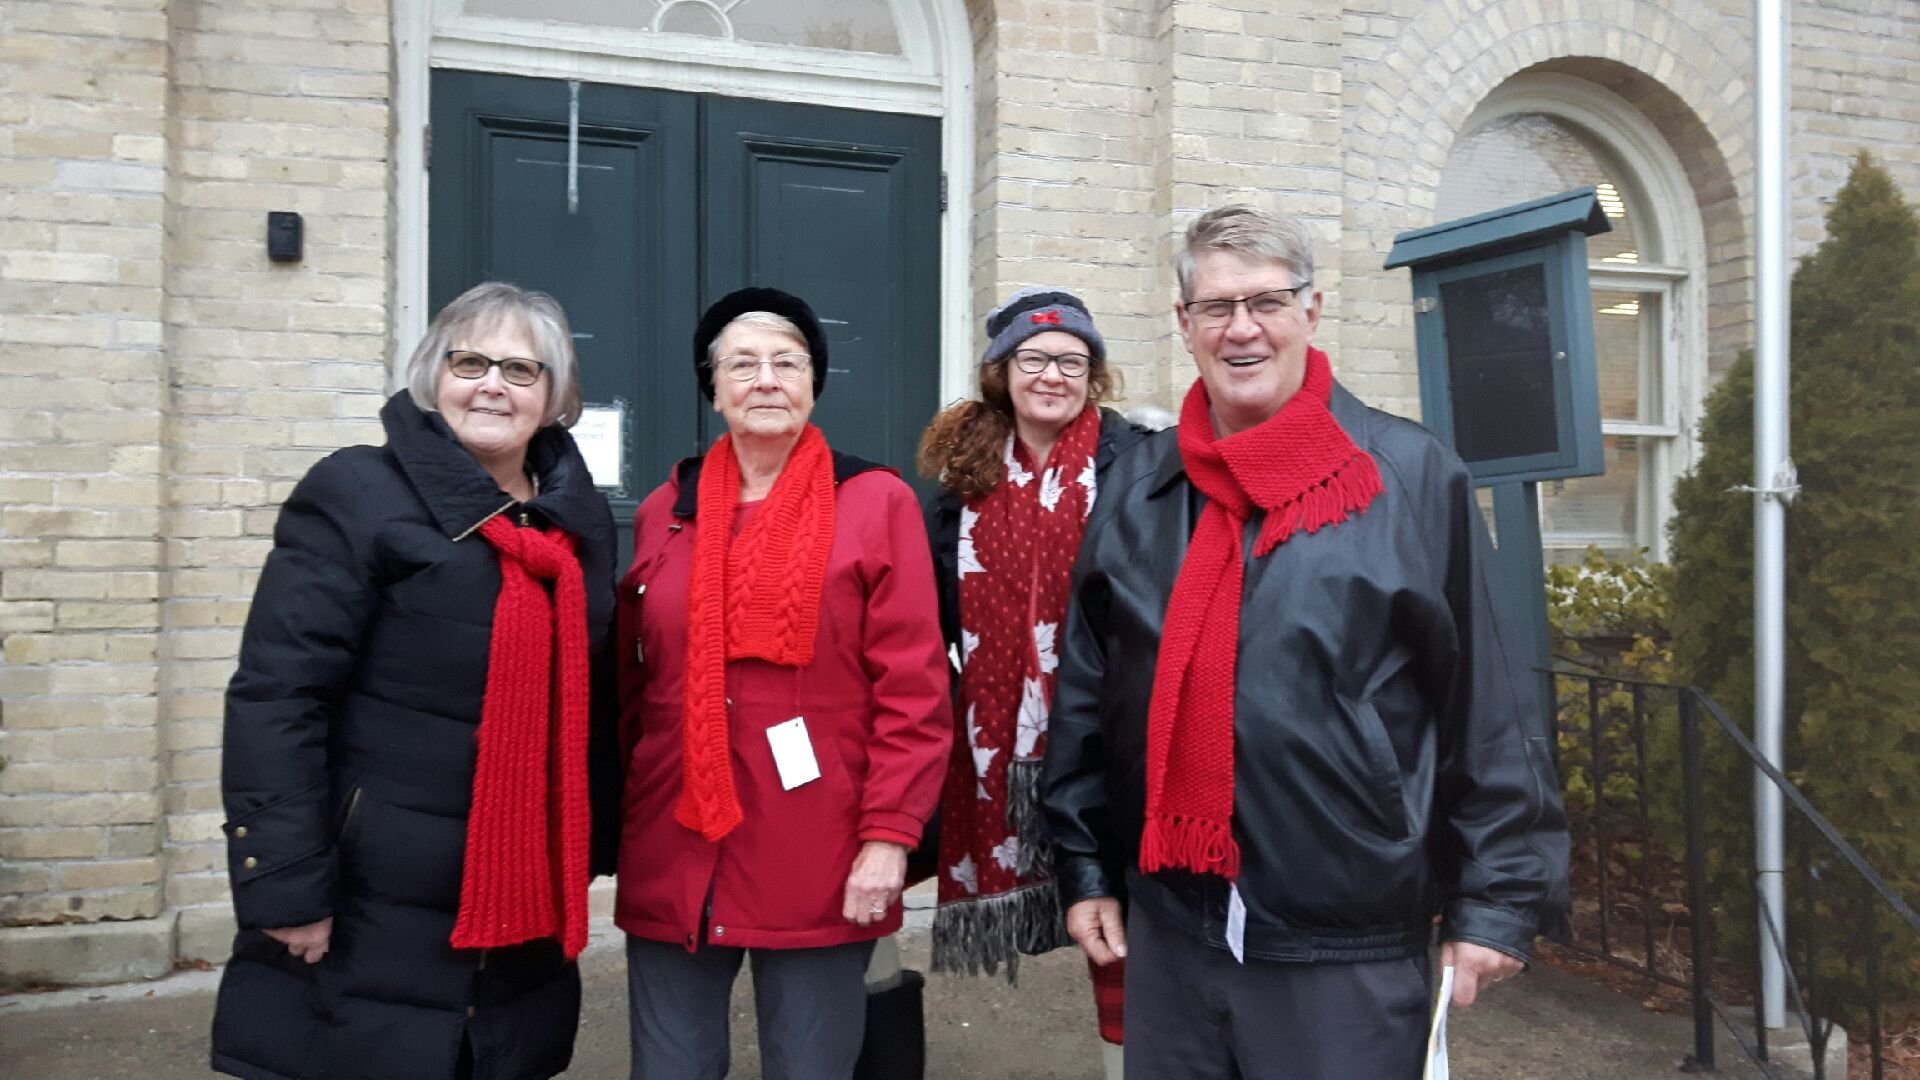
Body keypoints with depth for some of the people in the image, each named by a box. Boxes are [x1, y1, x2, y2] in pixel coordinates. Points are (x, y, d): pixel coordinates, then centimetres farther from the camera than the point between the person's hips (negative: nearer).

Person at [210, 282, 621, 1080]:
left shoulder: (582, 519, 8)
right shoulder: (358, 495, -9)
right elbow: (274, 697, -14)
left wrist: (593, 850, 12)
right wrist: (285, 889, -17)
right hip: (373, 909, -5)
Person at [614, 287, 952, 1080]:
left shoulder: (877, 502, -3)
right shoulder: (664, 512, 8)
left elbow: (913, 690, -7)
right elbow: (628, 686, 13)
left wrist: (888, 832, -13)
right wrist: (613, 824, 10)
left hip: (821, 862, -3)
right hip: (672, 856, 3)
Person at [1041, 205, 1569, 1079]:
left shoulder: (1413, 475, -6)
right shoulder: (1136, 488, 4)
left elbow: (1487, 702, -5)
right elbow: (1086, 692, 9)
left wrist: (1494, 896, -5)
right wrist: (1085, 868, 9)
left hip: (1352, 942, -3)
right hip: (1171, 928, 4)